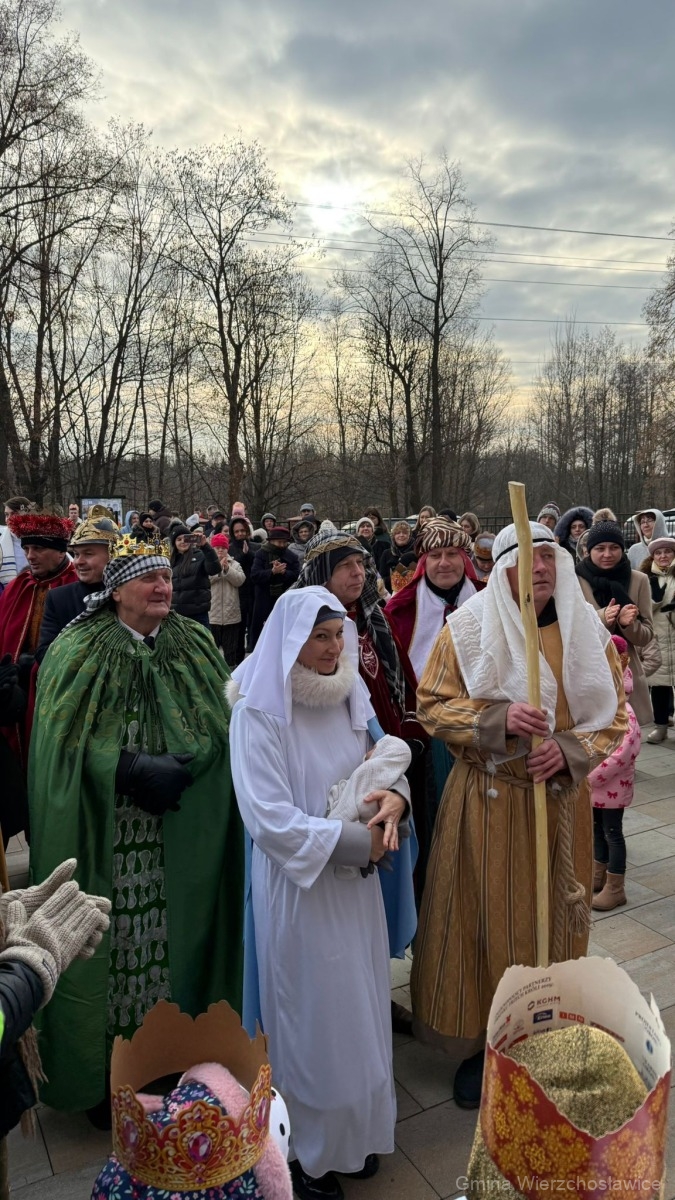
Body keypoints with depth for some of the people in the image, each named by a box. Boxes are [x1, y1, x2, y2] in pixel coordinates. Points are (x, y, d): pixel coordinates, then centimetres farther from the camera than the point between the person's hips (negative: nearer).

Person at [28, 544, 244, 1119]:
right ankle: (107, 1077, 26)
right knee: (113, 943, 5)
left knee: (176, 939, 8)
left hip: (181, 838, 2)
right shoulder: (78, 651, -4)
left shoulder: (196, 645, 4)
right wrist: (134, 769, -19)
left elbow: (220, 726, -1)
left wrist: (180, 767, -18)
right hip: (107, 839, -2)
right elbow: (65, 738, -9)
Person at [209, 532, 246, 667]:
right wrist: (219, 568, -20)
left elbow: (240, 580, -6)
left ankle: (231, 668, 19)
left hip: (231, 614, 2)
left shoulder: (235, 564, 9)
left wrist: (227, 569, -16)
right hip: (212, 613, -2)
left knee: (231, 646, 10)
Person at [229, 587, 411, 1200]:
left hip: (357, 879, 6)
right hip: (299, 885, -5)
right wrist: (355, 840, -19)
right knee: (315, 1016, 11)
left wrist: (395, 796, -14)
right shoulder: (258, 712, -18)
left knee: (361, 1006, 19)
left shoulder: (349, 697, 0)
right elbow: (271, 820, -21)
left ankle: (358, 1130, 44)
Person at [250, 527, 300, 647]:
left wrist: (284, 572, -20)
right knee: (260, 633, 4)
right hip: (264, 602, -1)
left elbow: (297, 576, -5)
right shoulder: (261, 554, 1)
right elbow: (254, 576, -11)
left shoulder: (292, 557, 6)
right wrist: (272, 572, -24)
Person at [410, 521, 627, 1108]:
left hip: (561, 798, 3)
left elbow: (613, 714, 3)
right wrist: (499, 719, -22)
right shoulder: (467, 627, -7)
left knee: (553, 919, 14)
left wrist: (570, 749, -16)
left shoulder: (586, 630, 0)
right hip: (488, 800, -2)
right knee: (488, 922, 8)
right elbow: (432, 705, -7)